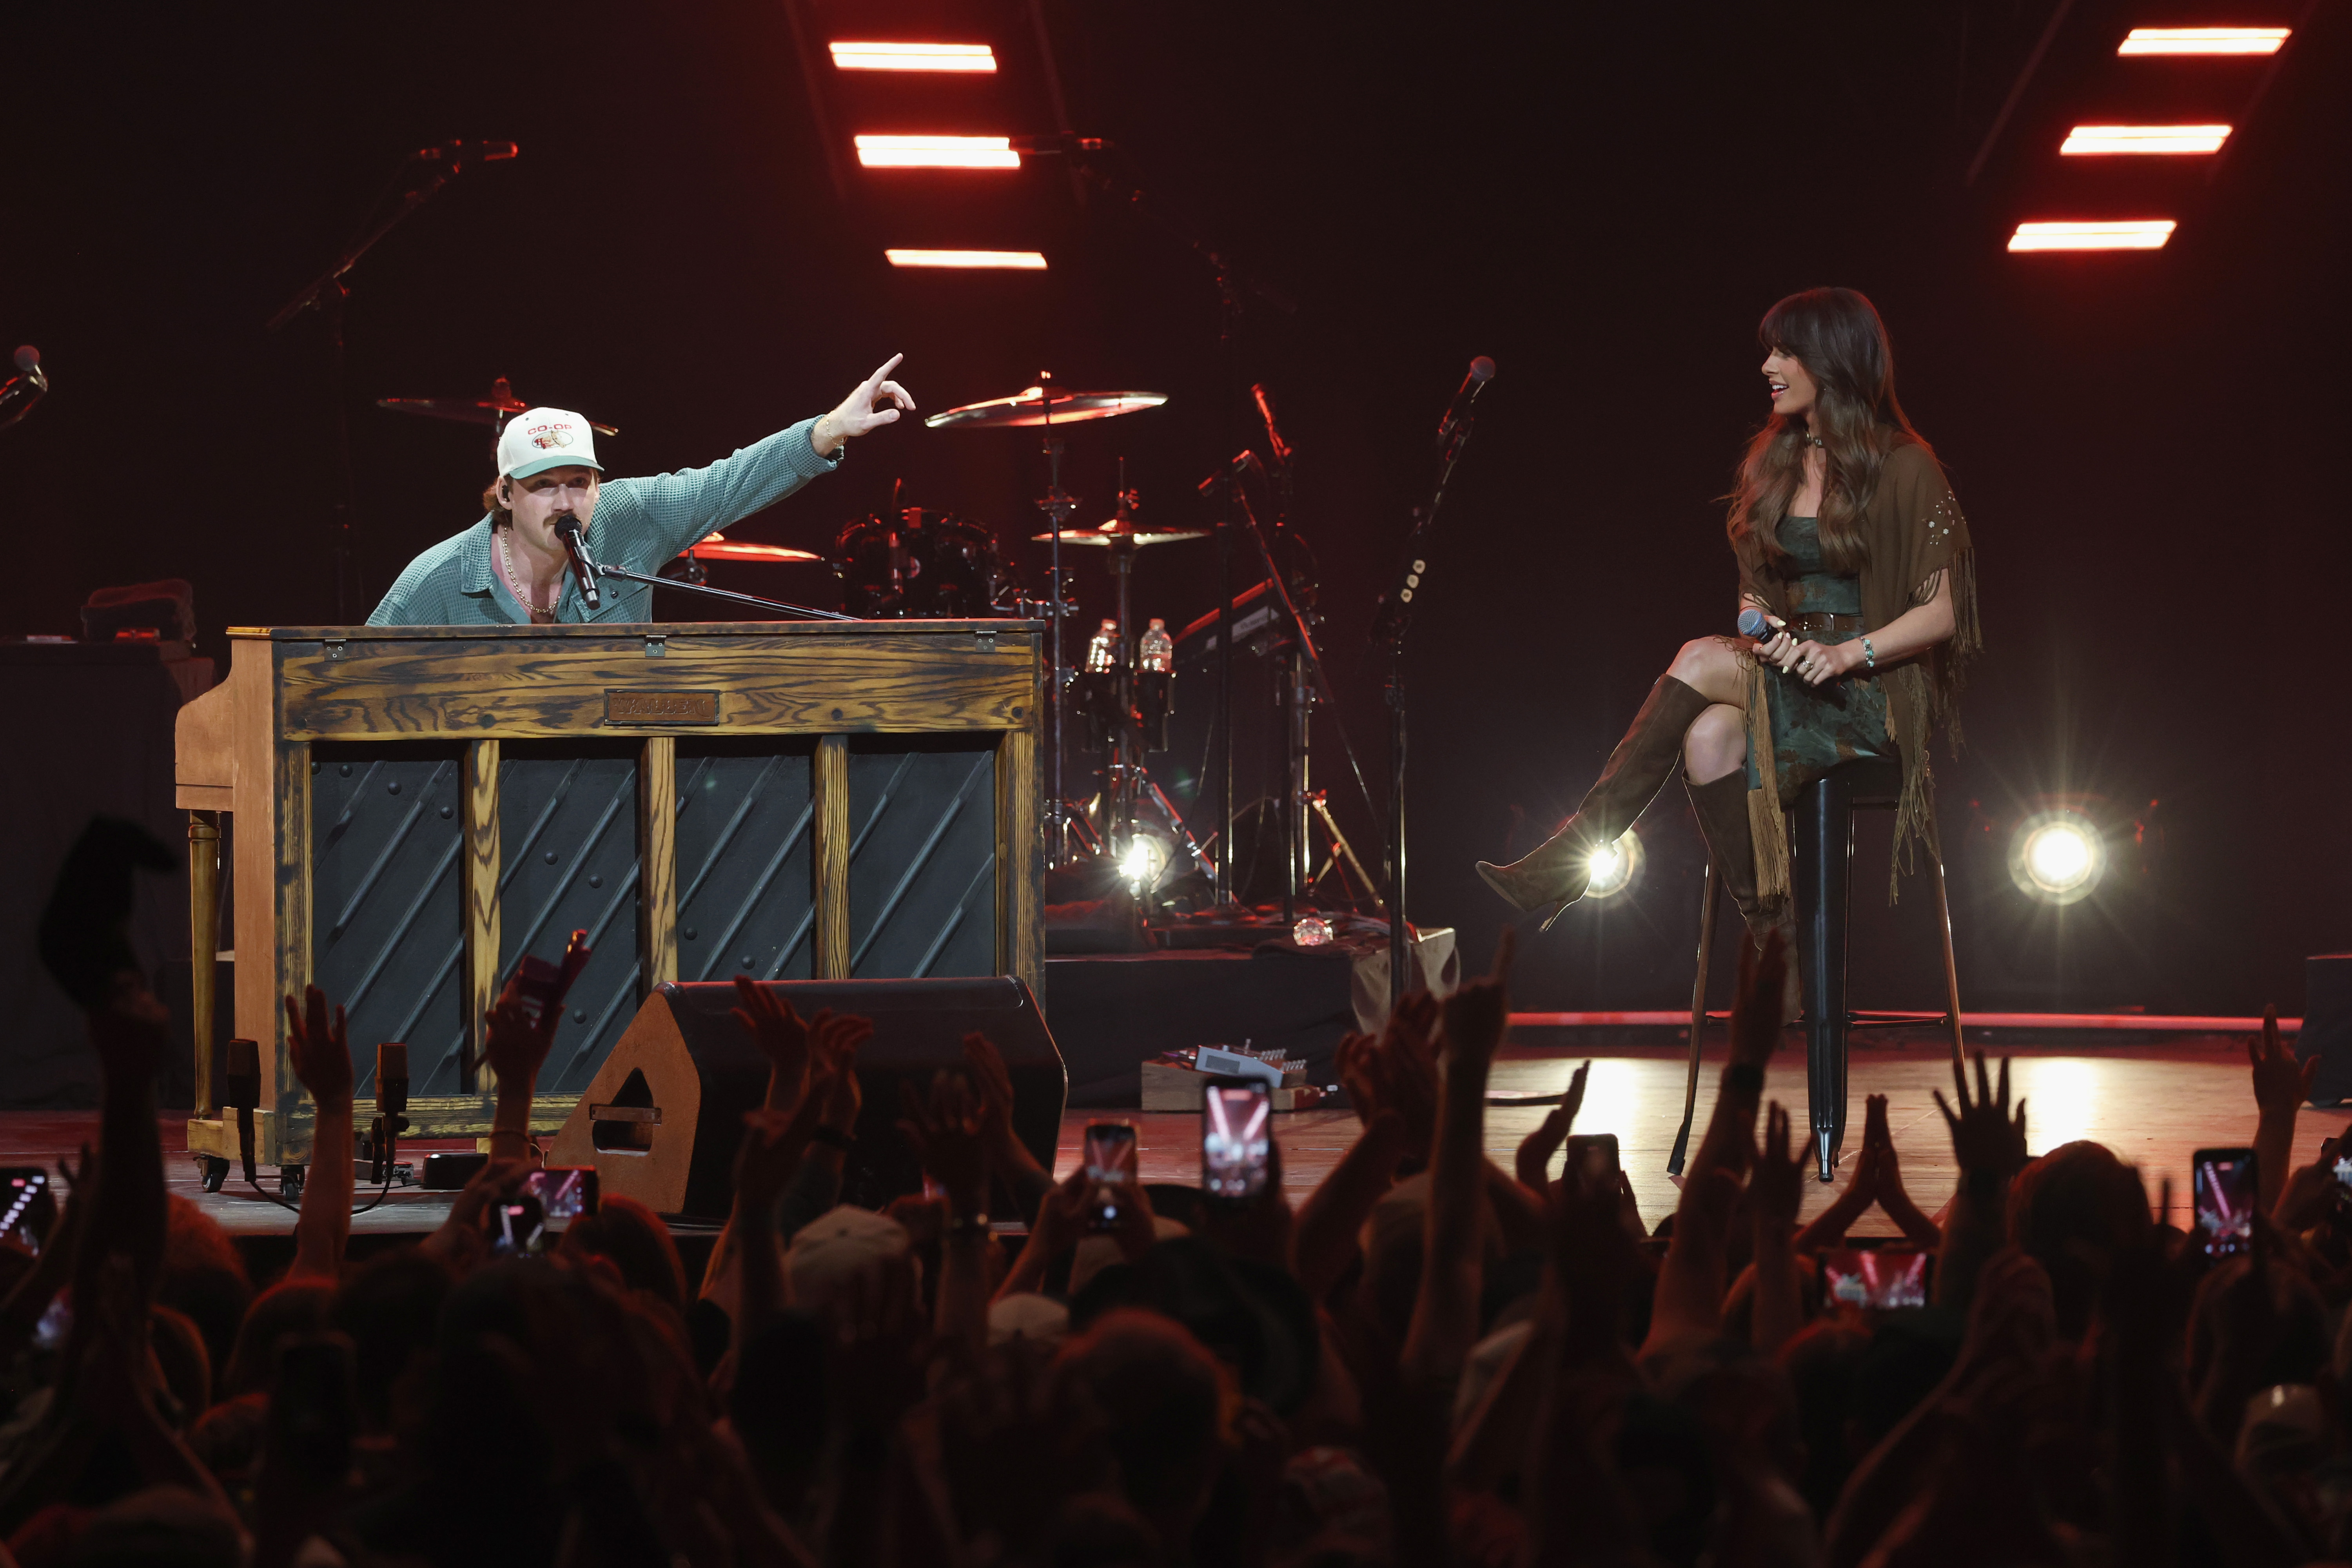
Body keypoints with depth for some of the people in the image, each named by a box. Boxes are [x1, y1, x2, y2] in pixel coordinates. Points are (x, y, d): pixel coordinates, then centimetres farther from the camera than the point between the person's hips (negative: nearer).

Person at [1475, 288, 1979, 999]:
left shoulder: (1904, 469, -5)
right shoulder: (1774, 464, 15)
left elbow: (1939, 615, -8)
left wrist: (1849, 652, -23)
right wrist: (1760, 623, -4)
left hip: (1871, 694, -6)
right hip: (1784, 677, 6)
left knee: (1701, 661, -28)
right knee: (1711, 738, -31)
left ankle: (1565, 866, -28)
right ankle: (1769, 935, -30)